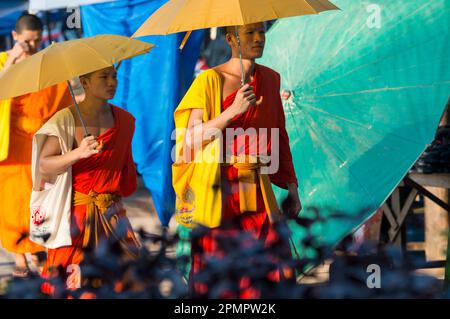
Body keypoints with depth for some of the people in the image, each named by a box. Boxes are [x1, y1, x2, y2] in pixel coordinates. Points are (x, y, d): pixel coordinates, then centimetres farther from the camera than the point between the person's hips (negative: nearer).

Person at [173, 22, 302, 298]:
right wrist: (233, 111, -21)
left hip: (257, 190, 4)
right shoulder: (210, 80, -5)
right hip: (218, 191, -4)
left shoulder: (271, 79, 10)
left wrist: (291, 184, 14)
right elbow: (191, 139, -12)